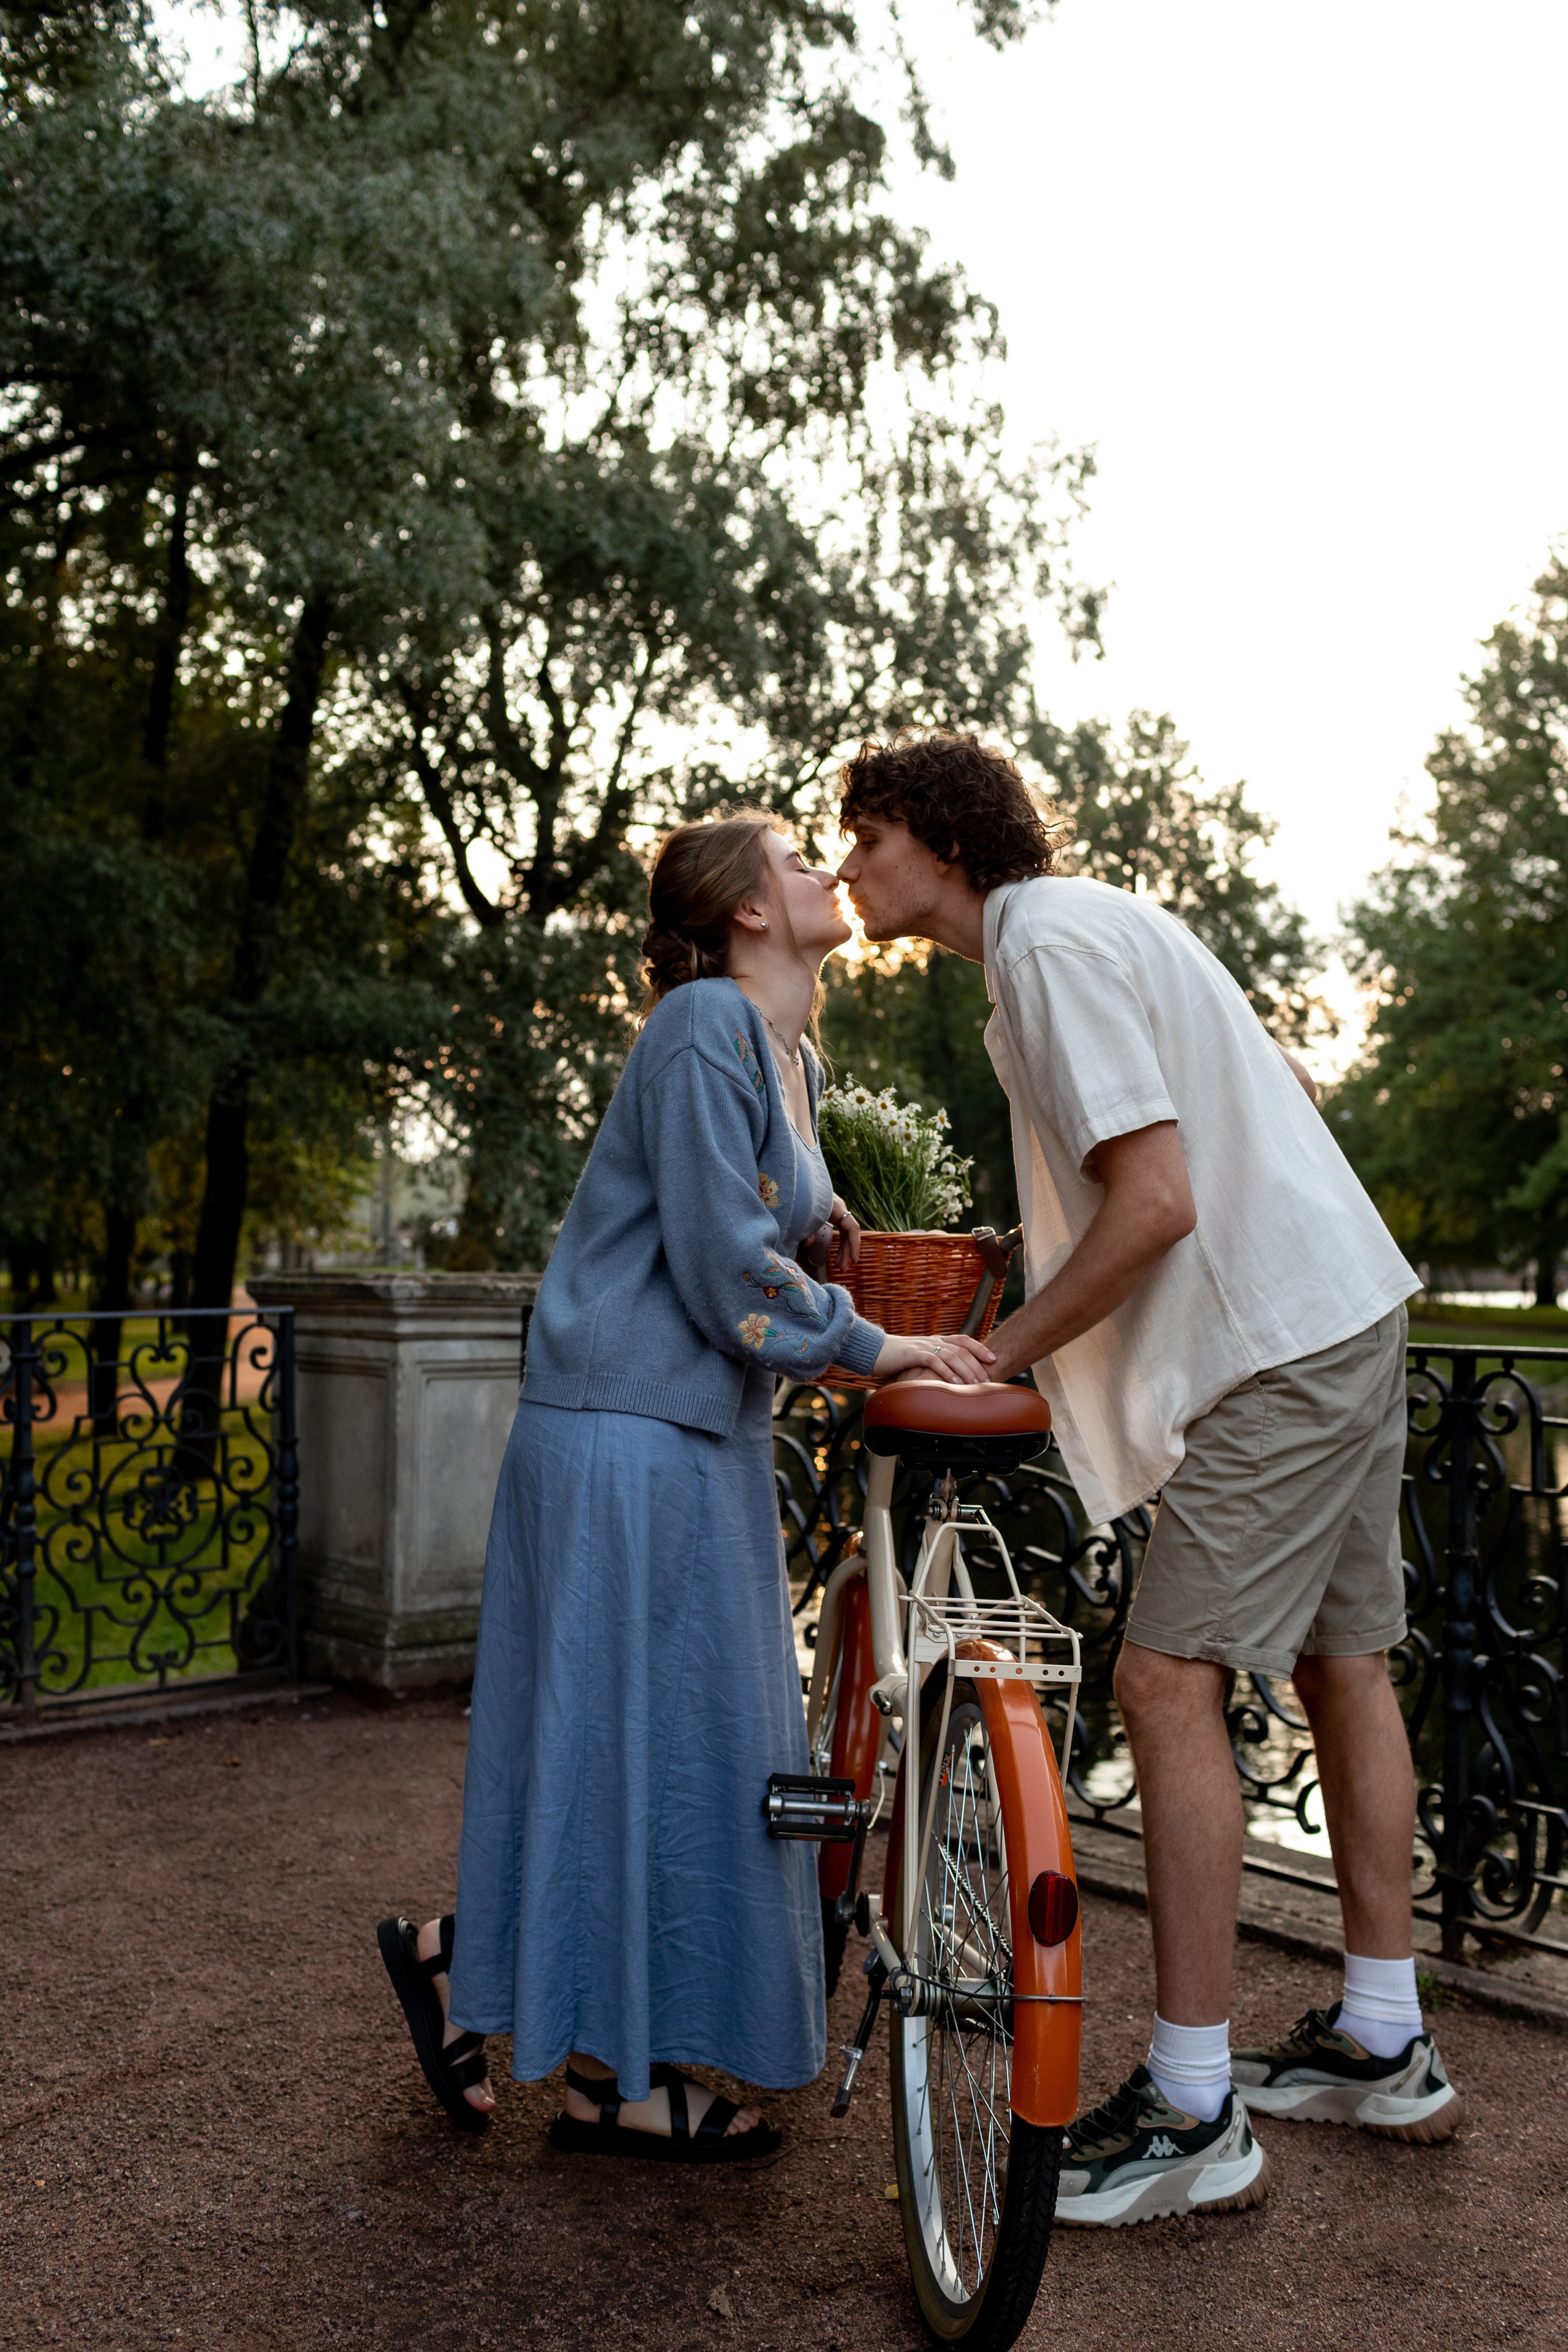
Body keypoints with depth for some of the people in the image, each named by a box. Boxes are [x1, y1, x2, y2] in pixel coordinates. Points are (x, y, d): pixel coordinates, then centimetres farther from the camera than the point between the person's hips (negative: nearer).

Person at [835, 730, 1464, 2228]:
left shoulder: (1051, 942, -15)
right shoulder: (1078, 926, 17)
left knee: (1169, 1681, -9)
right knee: (1339, 1657, 14)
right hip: (1347, 1310, 11)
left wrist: (995, 1359, -13)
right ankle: (1382, 2048, 27)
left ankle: (1192, 2117, 0)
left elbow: (1156, 1203, -23)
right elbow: (1282, 1093, 23)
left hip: (1281, 1341, -11)